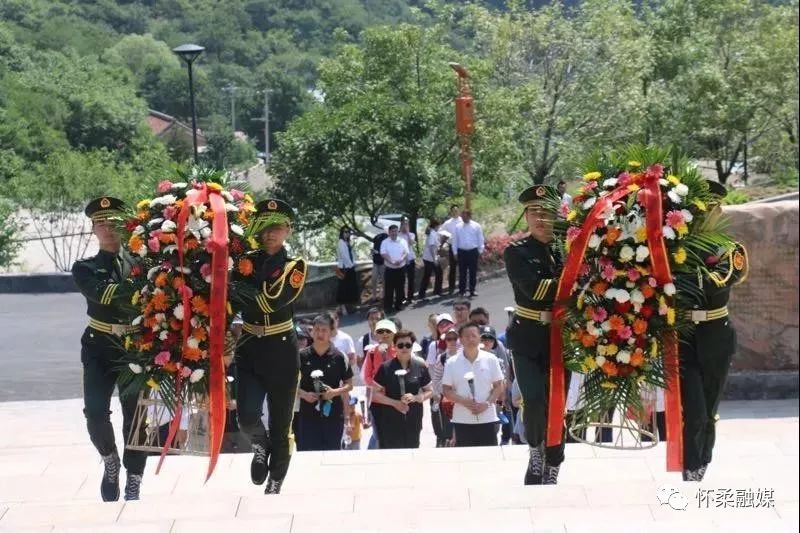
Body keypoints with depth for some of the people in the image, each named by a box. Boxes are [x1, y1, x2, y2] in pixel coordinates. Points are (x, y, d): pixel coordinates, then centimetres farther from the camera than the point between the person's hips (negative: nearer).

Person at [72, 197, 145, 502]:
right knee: (95, 413, -15)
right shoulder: (85, 268, 4)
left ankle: (133, 488, 16)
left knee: (135, 417, 3)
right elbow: (100, 293, -17)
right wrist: (137, 287, -27)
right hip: (100, 348, 0)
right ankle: (110, 461, 15)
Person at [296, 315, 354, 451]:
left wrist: (335, 392, -13)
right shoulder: (303, 356, 2)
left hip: (333, 415, 0)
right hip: (308, 414, 0)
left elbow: (349, 385, 6)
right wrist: (304, 394, -11)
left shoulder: (339, 357, 0)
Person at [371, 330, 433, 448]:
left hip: (414, 420, 2)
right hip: (391, 421, -2)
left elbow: (428, 392, 9)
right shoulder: (386, 368, -3)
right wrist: (395, 403, -15)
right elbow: (375, 394, -1)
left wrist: (415, 398, -11)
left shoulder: (420, 367, 2)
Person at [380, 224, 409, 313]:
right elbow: (384, 254, -11)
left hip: (401, 268, 2)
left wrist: (401, 260, -22)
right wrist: (392, 262, -24)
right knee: (389, 288, -1)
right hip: (389, 269, -2)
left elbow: (406, 253, -2)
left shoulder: (402, 241, 4)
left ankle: (399, 304, 20)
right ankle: (388, 306, 4)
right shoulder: (385, 242, -2)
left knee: (400, 288, 8)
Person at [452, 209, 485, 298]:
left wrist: (480, 251, 4)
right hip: (462, 252, 1)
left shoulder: (476, 226, 2)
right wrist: (455, 252, 4)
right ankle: (462, 290, 9)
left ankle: (472, 290, 11)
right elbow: (455, 240, 8)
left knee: (473, 272, 3)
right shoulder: (458, 227, 5)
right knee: (462, 272, 3)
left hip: (473, 251, -1)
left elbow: (480, 239, 6)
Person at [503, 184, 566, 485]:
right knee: (535, 402, -17)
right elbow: (534, 289, -17)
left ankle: (551, 475, 17)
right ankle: (535, 448, 14)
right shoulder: (516, 252, -3)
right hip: (529, 340, -3)